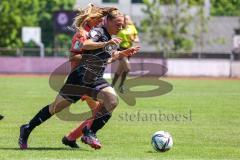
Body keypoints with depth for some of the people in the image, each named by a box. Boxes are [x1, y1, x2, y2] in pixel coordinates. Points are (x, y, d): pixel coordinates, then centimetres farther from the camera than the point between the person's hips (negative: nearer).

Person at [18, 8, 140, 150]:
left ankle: (89, 133, -10)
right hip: (80, 79, -7)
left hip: (96, 81, 7)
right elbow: (86, 45, -38)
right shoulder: (98, 32, -18)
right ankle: (27, 130, 23)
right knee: (56, 107, 4)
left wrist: (125, 53, 13)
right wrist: (106, 43, -45)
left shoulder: (110, 37, 8)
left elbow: (112, 55, 27)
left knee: (112, 101, -19)